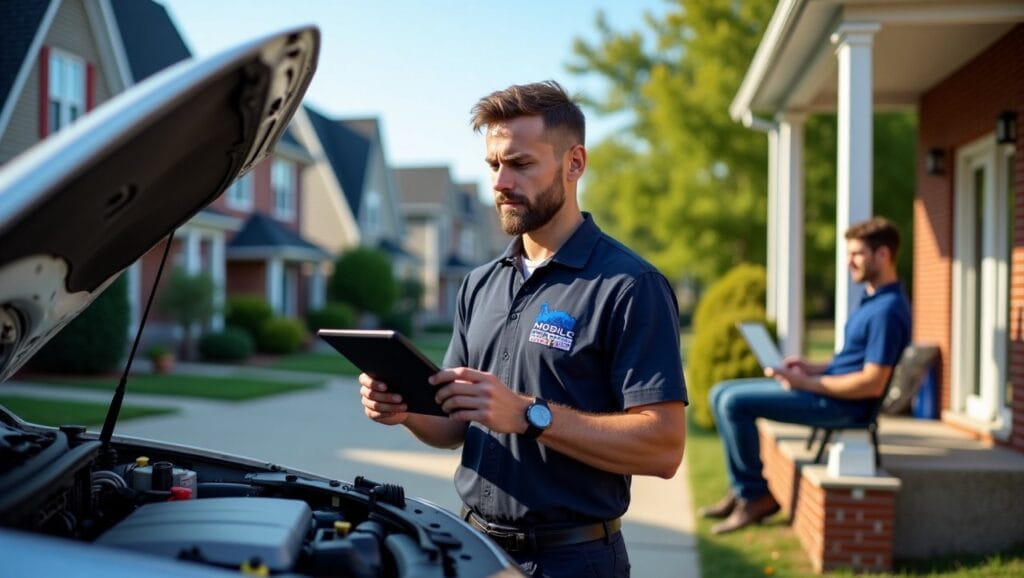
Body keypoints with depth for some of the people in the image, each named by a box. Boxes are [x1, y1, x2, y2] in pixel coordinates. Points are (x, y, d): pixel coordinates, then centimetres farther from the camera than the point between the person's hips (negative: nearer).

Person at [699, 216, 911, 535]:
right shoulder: (873, 299, 15)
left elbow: (872, 383, -23)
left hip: (843, 403, -11)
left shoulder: (888, 309, -18)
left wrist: (809, 383, -19)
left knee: (735, 402, -22)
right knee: (721, 394, 5)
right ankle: (740, 490, 7)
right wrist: (813, 368, 7)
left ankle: (757, 495, -6)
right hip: (828, 387, 11)